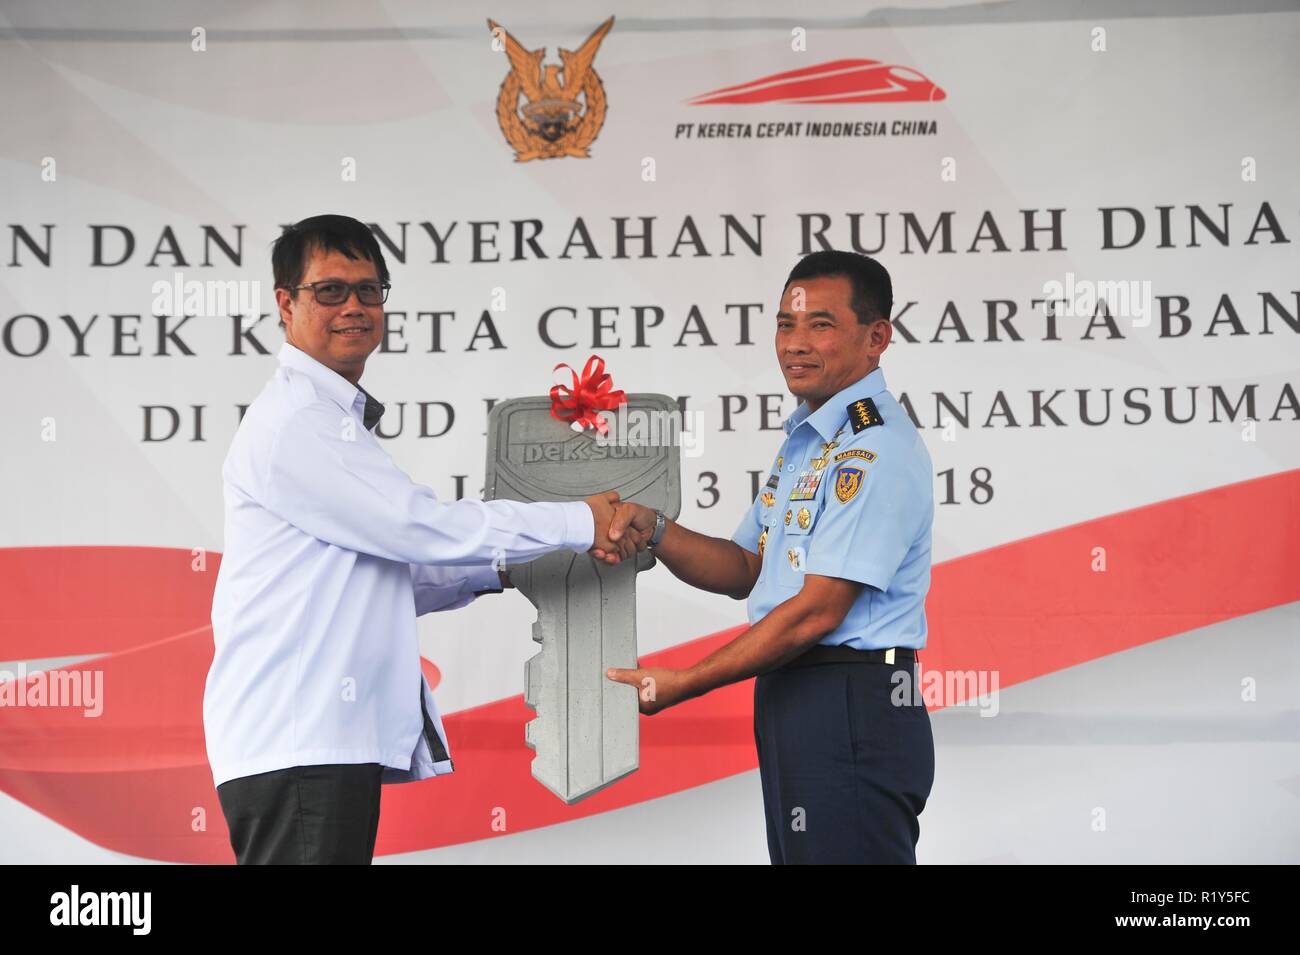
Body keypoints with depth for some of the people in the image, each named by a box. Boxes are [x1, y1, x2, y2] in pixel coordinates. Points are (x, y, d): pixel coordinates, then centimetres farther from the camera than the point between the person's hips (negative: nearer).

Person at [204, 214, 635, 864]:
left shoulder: (336, 421, 24)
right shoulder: (293, 422, -9)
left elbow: (387, 576, 24)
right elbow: (422, 527, -14)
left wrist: (497, 570, 11)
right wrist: (583, 523, -7)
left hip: (332, 740, 10)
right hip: (295, 746, -10)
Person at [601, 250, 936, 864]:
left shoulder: (876, 449, -16)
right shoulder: (805, 441, 18)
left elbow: (816, 612, -20)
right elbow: (747, 572, 18)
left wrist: (679, 686, -15)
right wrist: (654, 531, 0)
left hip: (852, 714, -10)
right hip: (793, 708, 10)